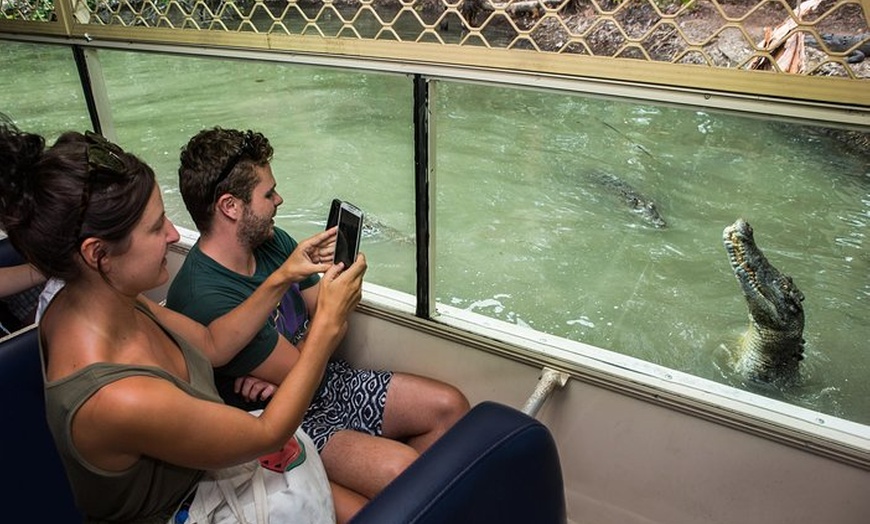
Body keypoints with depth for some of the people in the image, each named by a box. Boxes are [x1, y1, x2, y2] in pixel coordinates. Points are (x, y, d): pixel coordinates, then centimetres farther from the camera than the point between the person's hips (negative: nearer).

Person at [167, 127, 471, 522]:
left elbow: (329, 314, 2)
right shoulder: (206, 300, -28)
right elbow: (301, 375, -22)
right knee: (399, 467, -28)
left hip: (320, 379, 8)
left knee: (450, 406, -2)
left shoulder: (273, 241, -3)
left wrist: (283, 372, -17)